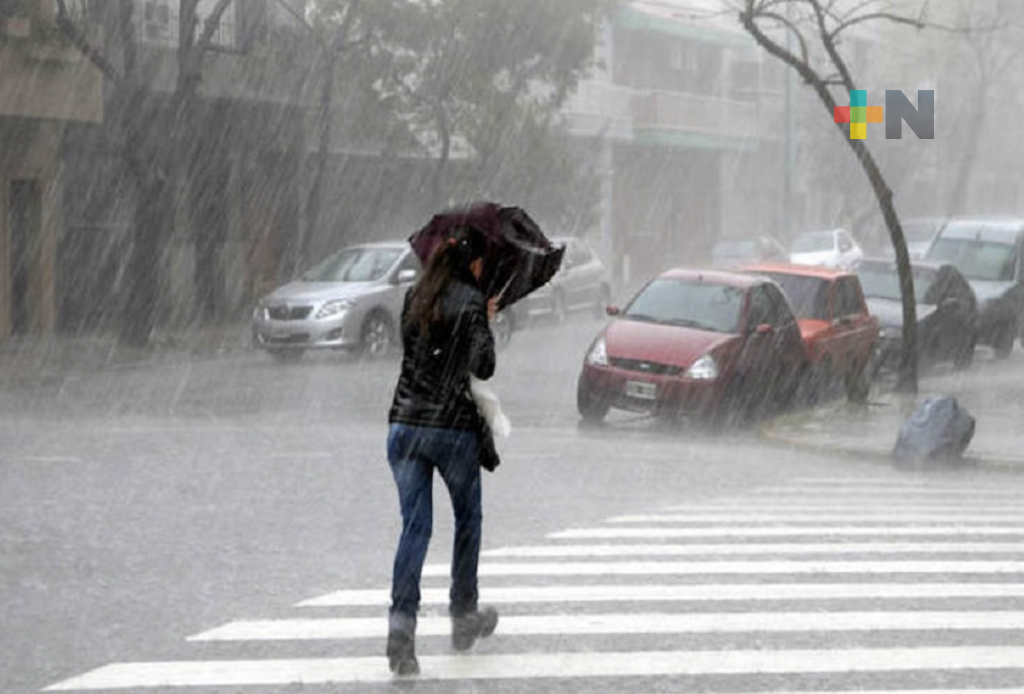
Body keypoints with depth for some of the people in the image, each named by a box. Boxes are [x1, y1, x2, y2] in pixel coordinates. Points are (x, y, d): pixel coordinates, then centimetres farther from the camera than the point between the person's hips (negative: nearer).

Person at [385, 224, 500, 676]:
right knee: (468, 519, 18)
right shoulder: (472, 302, -8)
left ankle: (401, 621, -17)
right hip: (453, 426, -4)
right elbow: (483, 367, -14)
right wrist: (485, 327, 3)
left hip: (405, 424, 4)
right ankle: (464, 616, 27)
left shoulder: (415, 296, 9)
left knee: (414, 526, 1)